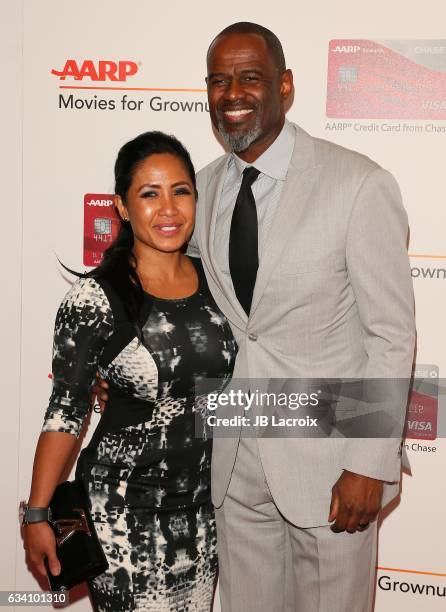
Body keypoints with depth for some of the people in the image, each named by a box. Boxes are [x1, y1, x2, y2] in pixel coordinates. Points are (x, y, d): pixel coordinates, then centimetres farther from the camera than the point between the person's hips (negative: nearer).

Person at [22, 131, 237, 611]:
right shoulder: (95, 297, -15)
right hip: (123, 512, -5)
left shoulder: (214, 283, -1)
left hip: (204, 505, 5)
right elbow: (65, 411, -12)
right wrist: (37, 515, -12)